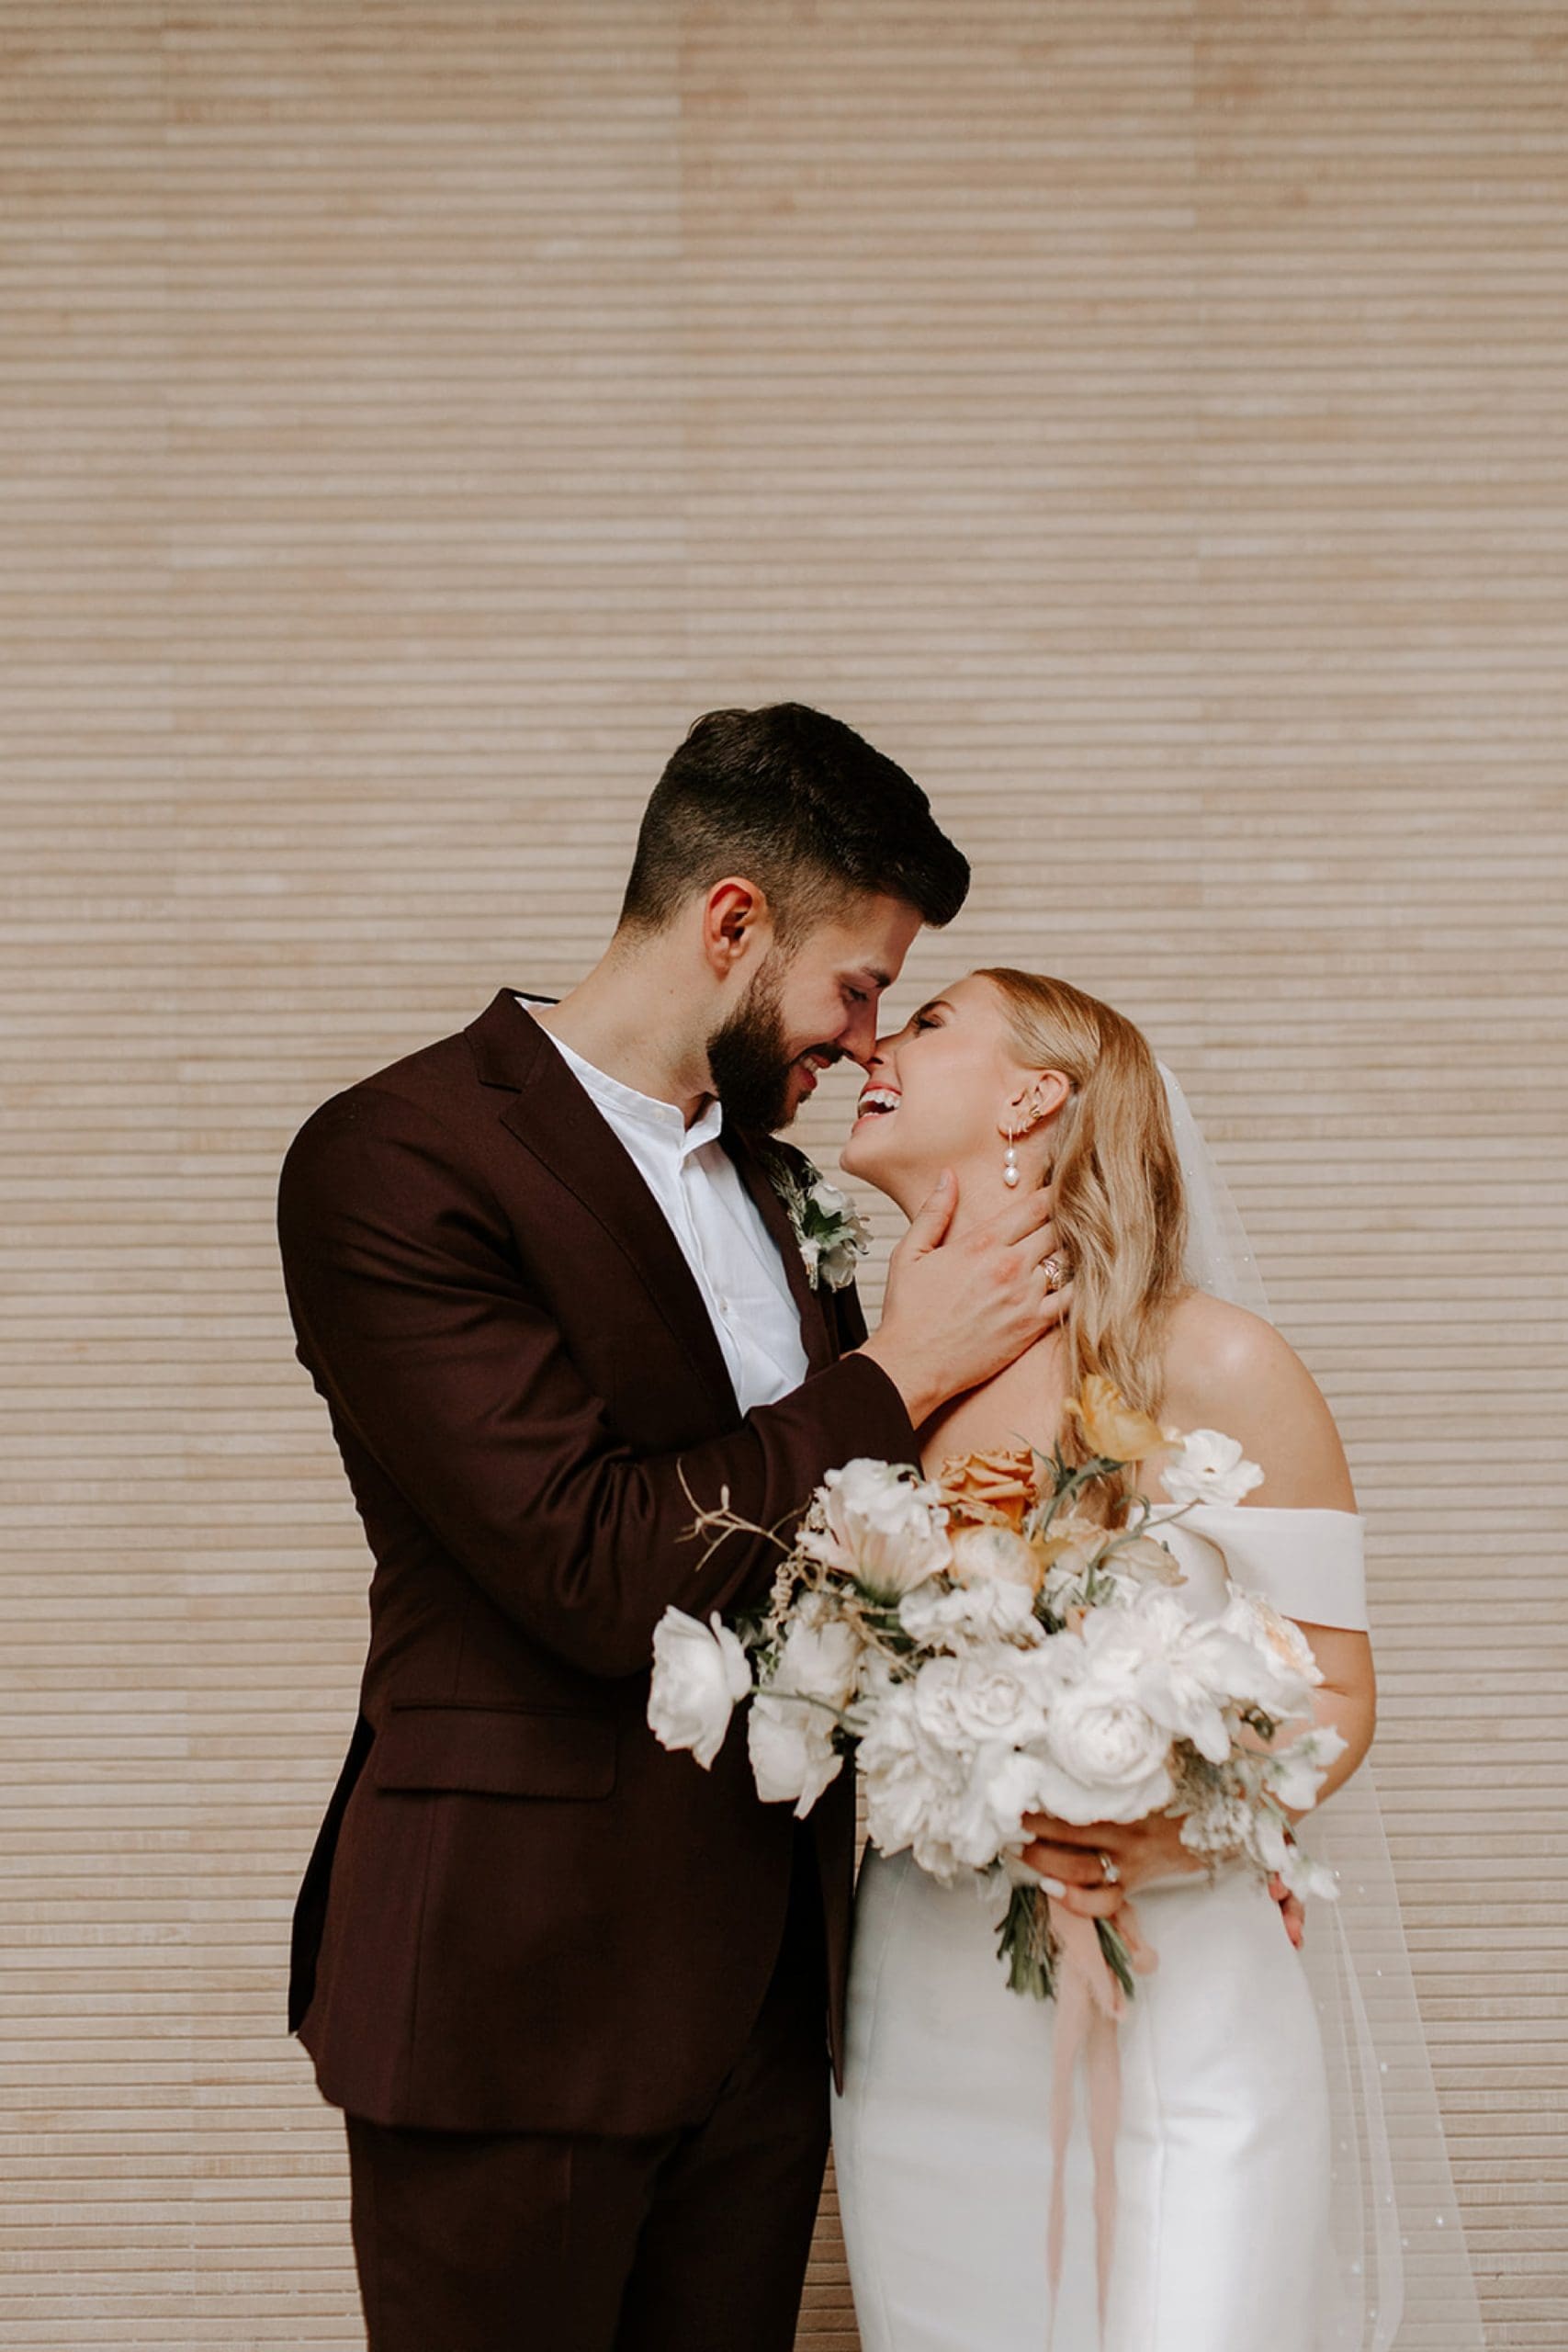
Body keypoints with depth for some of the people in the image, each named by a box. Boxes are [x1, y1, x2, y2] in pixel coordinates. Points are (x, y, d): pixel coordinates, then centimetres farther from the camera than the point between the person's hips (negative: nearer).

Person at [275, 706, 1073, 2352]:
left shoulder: (764, 1174, 12)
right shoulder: (392, 1164, -15)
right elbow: (603, 1573, -22)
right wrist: (898, 1373, -11)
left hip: (764, 1986, 7)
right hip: (519, 1995, -7)